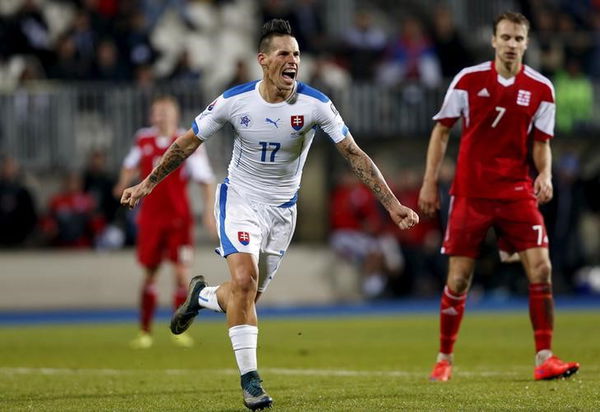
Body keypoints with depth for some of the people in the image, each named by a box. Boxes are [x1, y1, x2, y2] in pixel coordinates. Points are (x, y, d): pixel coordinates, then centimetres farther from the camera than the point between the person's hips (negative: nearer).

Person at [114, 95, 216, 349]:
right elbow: (131, 164, 24)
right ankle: (145, 331, 14)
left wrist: (209, 211, -13)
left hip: (178, 218, -2)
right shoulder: (143, 140, 4)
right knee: (149, 274, 6)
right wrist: (124, 183, 7)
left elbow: (206, 180, -5)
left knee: (182, 273, -9)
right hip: (150, 217, 3)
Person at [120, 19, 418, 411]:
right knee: (244, 281, -21)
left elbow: (355, 154, -12)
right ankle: (249, 377, -13)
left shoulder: (315, 105, -16)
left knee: (249, 294, 7)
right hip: (240, 198, -2)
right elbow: (189, 142, -2)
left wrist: (393, 204, -17)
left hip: (283, 209, 2)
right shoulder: (234, 101, -16)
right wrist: (147, 184, 2)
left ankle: (202, 296, 41)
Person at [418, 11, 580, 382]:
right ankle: (444, 359, 17)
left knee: (541, 269, -12)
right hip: (470, 191, -1)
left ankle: (544, 358, -6)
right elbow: (442, 129, 5)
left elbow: (541, 143, 6)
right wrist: (430, 181, 2)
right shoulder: (469, 80, -3)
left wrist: (545, 174, -14)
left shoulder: (541, 89, 0)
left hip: (517, 192, 1)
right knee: (458, 279, 1)